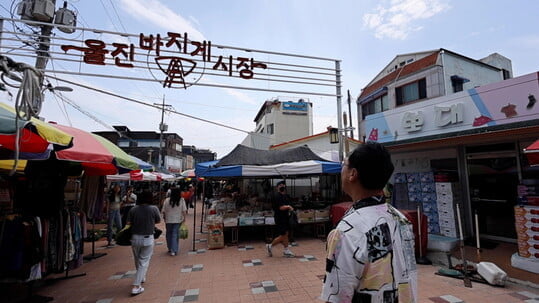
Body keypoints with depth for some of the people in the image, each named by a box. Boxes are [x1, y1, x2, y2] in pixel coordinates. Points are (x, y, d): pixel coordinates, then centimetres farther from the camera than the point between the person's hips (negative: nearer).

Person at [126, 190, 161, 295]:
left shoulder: (133, 209, -6)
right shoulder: (154, 208, -12)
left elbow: (128, 223, -7)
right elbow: (158, 221, 0)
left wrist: (137, 223, 10)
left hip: (135, 238, 3)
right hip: (148, 239, -3)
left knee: (137, 261, 24)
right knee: (144, 262, 8)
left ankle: (141, 277, 43)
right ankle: (136, 286, 5)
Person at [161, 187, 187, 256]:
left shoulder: (167, 200, -6)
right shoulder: (182, 200, -7)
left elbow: (163, 211, -1)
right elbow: (184, 211, -7)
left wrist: (164, 218, 13)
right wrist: (184, 218, 3)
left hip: (168, 220, 1)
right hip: (178, 220, -1)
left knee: (169, 234, 17)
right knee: (175, 235, 4)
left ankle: (170, 248, 30)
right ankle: (174, 250, 1)